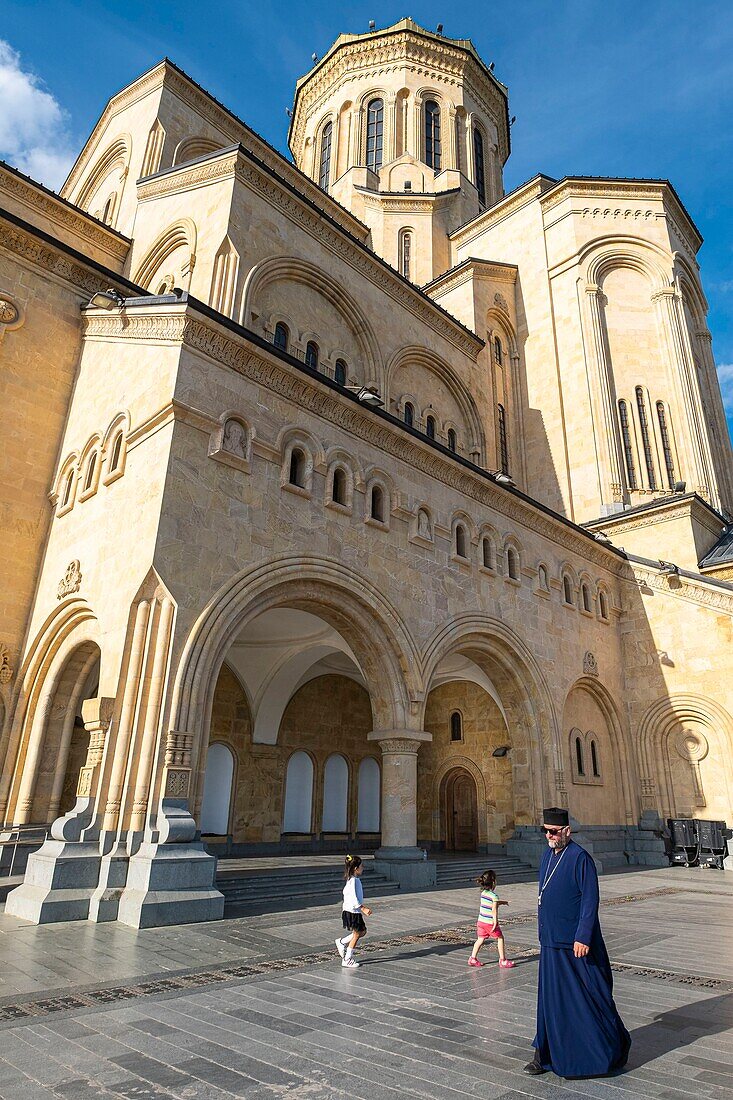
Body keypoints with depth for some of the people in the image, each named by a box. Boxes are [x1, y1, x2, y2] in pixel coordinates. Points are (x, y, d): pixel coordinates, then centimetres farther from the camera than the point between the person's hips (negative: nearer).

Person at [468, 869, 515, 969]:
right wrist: (495, 923, -17)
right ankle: (502, 960, 16)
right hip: (490, 922, -7)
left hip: (481, 920, 7)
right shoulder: (494, 895, -16)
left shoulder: (483, 892, 6)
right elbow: (494, 910, -21)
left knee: (480, 939, 14)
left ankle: (473, 958, 13)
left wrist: (501, 902, 29)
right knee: (500, 938, 11)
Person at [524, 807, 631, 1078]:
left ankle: (617, 1048, 29)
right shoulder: (547, 856, 7)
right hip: (551, 942, 8)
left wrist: (582, 937, -21)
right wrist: (543, 931, 19)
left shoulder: (580, 858, -18)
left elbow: (590, 900, -19)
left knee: (591, 995, 8)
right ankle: (546, 1055, 23)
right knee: (550, 997, 12)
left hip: (575, 942, -7)